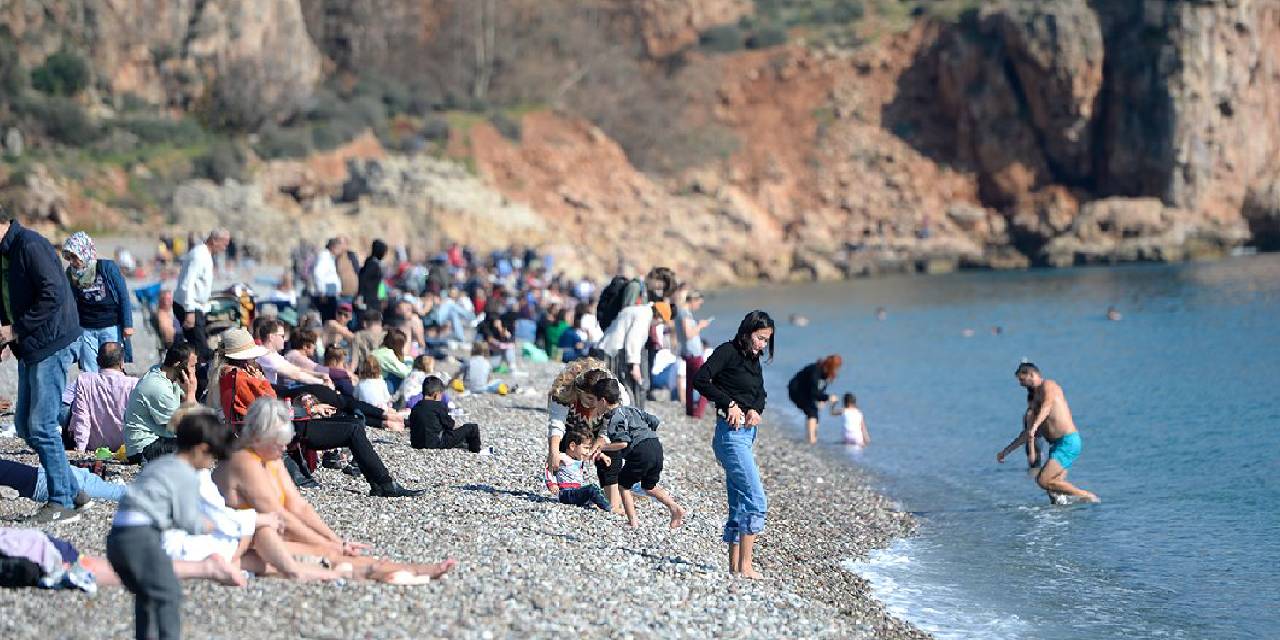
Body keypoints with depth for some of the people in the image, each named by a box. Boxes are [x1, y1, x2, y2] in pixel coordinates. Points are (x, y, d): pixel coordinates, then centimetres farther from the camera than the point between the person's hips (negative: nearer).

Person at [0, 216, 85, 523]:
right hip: (29, 348, 10)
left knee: (41, 426, -9)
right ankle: (70, 489, 20)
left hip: (51, 344, -10)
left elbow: (54, 294, -23)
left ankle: (62, 503, 0)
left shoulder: (30, 245, -16)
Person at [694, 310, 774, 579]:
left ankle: (734, 565, 15)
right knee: (756, 499, -14)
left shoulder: (753, 360, 17)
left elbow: (761, 394, 15)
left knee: (740, 503, 11)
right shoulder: (728, 352, -8)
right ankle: (745, 566, -14)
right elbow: (700, 380, -17)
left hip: (748, 433, 9)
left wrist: (754, 410, -7)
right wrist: (730, 404, -17)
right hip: (731, 432, -9)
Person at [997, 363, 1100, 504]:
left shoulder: (1048, 385, -3)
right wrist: (1006, 451, 31)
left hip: (1068, 441, -10)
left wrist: (1034, 427, -43)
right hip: (1058, 444, 10)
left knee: (1043, 481, -18)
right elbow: (1028, 433, 31)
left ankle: (1087, 496, -12)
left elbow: (1047, 406, -26)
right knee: (1054, 488, 2)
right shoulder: (1036, 398, 24)